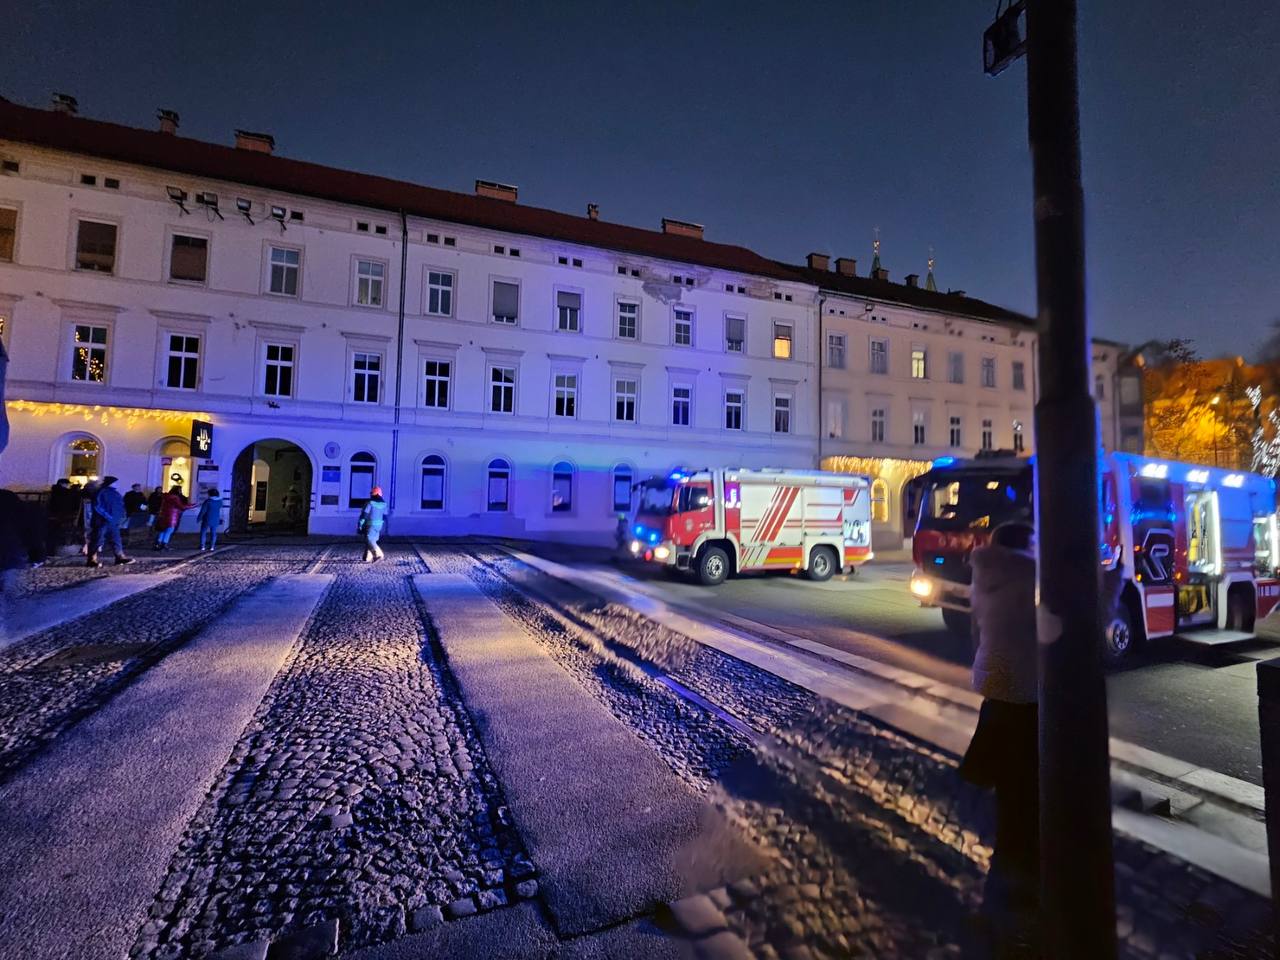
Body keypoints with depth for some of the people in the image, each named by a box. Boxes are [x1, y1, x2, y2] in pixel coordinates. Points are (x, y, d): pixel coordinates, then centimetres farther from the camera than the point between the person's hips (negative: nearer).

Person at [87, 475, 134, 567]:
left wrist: (120, 517, 7)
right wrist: (107, 516, -19)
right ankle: (92, 559, 6)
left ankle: (120, 557, 8)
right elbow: (97, 507, -15)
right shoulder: (101, 493, -9)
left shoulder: (116, 494, 14)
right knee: (96, 540, -1)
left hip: (113, 523, 7)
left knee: (115, 540, 6)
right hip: (101, 522, -7)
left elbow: (121, 507, 21)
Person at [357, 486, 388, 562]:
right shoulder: (384, 504, 6)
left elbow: (364, 515, -11)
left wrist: (359, 525, -5)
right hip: (379, 525, 6)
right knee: (372, 540, 11)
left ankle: (378, 554, -21)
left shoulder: (370, 503, -11)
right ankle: (367, 558, 11)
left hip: (370, 524, -6)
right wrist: (382, 528, 19)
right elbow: (385, 517, 11)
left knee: (369, 540, -6)